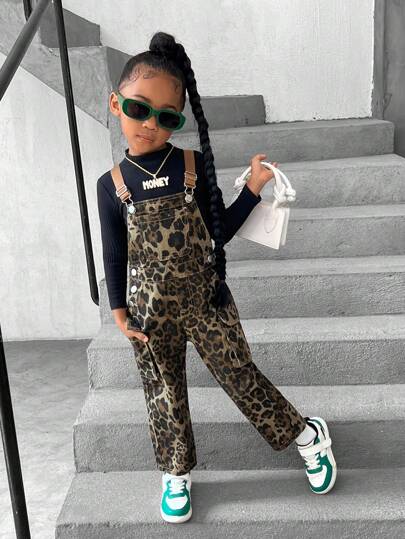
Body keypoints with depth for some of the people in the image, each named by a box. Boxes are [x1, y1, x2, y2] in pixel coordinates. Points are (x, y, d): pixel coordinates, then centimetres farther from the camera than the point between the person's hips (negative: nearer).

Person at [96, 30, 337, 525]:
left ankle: (307, 435, 31)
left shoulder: (194, 164, -6)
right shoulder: (112, 184, -5)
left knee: (241, 377, 8)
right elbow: (114, 256, 2)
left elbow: (219, 230, 2)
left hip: (205, 300, -1)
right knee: (164, 394, 14)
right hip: (150, 312, 1)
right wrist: (120, 313, 0)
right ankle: (176, 474, 37)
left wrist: (253, 188, -8)